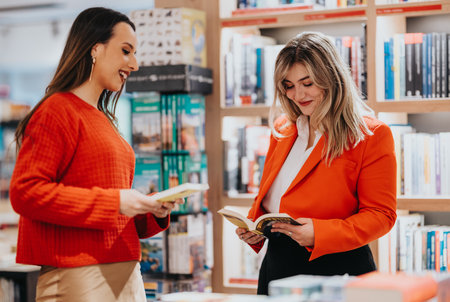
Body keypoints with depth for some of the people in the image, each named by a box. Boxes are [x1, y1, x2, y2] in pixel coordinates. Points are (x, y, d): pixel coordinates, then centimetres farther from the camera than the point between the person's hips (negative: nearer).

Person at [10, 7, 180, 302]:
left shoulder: (104, 121, 19)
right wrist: (114, 202, -18)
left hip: (124, 274, 8)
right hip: (78, 277, -8)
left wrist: (153, 214, 4)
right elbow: (26, 192, -17)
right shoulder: (57, 111, -6)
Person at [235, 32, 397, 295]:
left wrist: (318, 233, -24)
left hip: (336, 270, -5)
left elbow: (381, 214, -11)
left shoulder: (371, 135, -8)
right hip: (277, 265, 6)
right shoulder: (282, 129, 12)